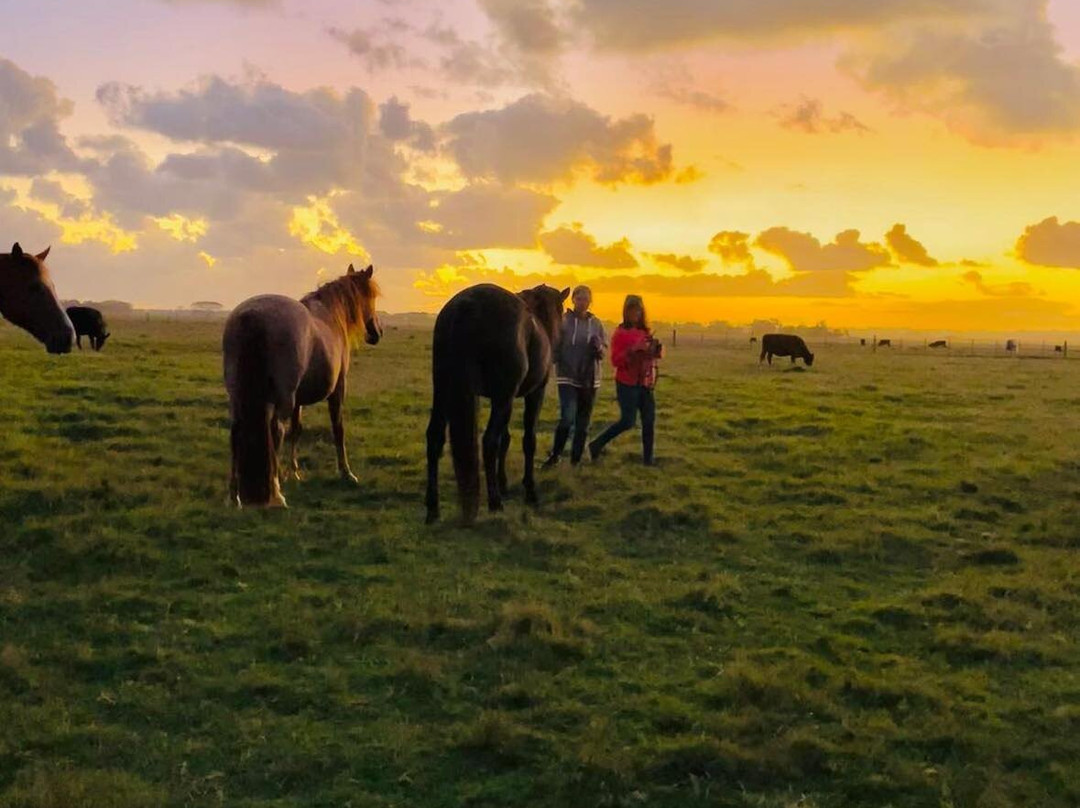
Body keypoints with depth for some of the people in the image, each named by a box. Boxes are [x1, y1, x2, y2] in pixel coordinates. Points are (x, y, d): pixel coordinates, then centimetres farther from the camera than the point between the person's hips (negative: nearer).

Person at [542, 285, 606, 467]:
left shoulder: (596, 323, 3)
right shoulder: (563, 321, -6)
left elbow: (603, 352, 8)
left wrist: (599, 349, -14)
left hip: (589, 380, 4)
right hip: (567, 377, -4)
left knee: (583, 422, 9)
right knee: (567, 418, -16)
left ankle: (576, 459, 20)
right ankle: (555, 455, 3)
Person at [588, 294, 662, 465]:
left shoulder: (645, 332, 11)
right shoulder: (620, 333, -6)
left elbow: (653, 355, 19)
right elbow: (615, 360, -13)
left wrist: (656, 348, -3)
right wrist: (633, 350, -25)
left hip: (645, 383, 6)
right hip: (627, 383, -6)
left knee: (649, 419, 0)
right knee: (627, 421, -8)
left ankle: (648, 457, 7)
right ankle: (596, 445, 6)